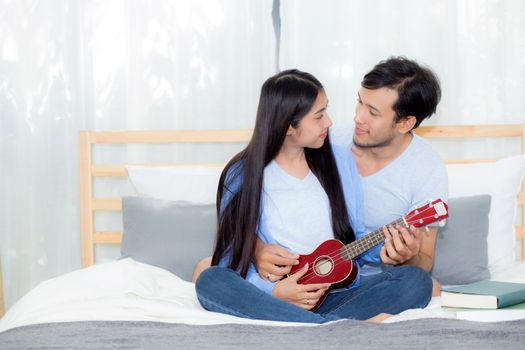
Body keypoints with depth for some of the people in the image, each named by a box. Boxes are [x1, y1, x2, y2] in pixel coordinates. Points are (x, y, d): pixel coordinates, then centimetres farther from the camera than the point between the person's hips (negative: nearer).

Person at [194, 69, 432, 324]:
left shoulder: (339, 160, 10)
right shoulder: (242, 176, 0)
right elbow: (231, 258, 0)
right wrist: (273, 290, -18)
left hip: (337, 295, 2)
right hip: (270, 298, -2)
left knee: (417, 279, -21)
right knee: (210, 280, -33)